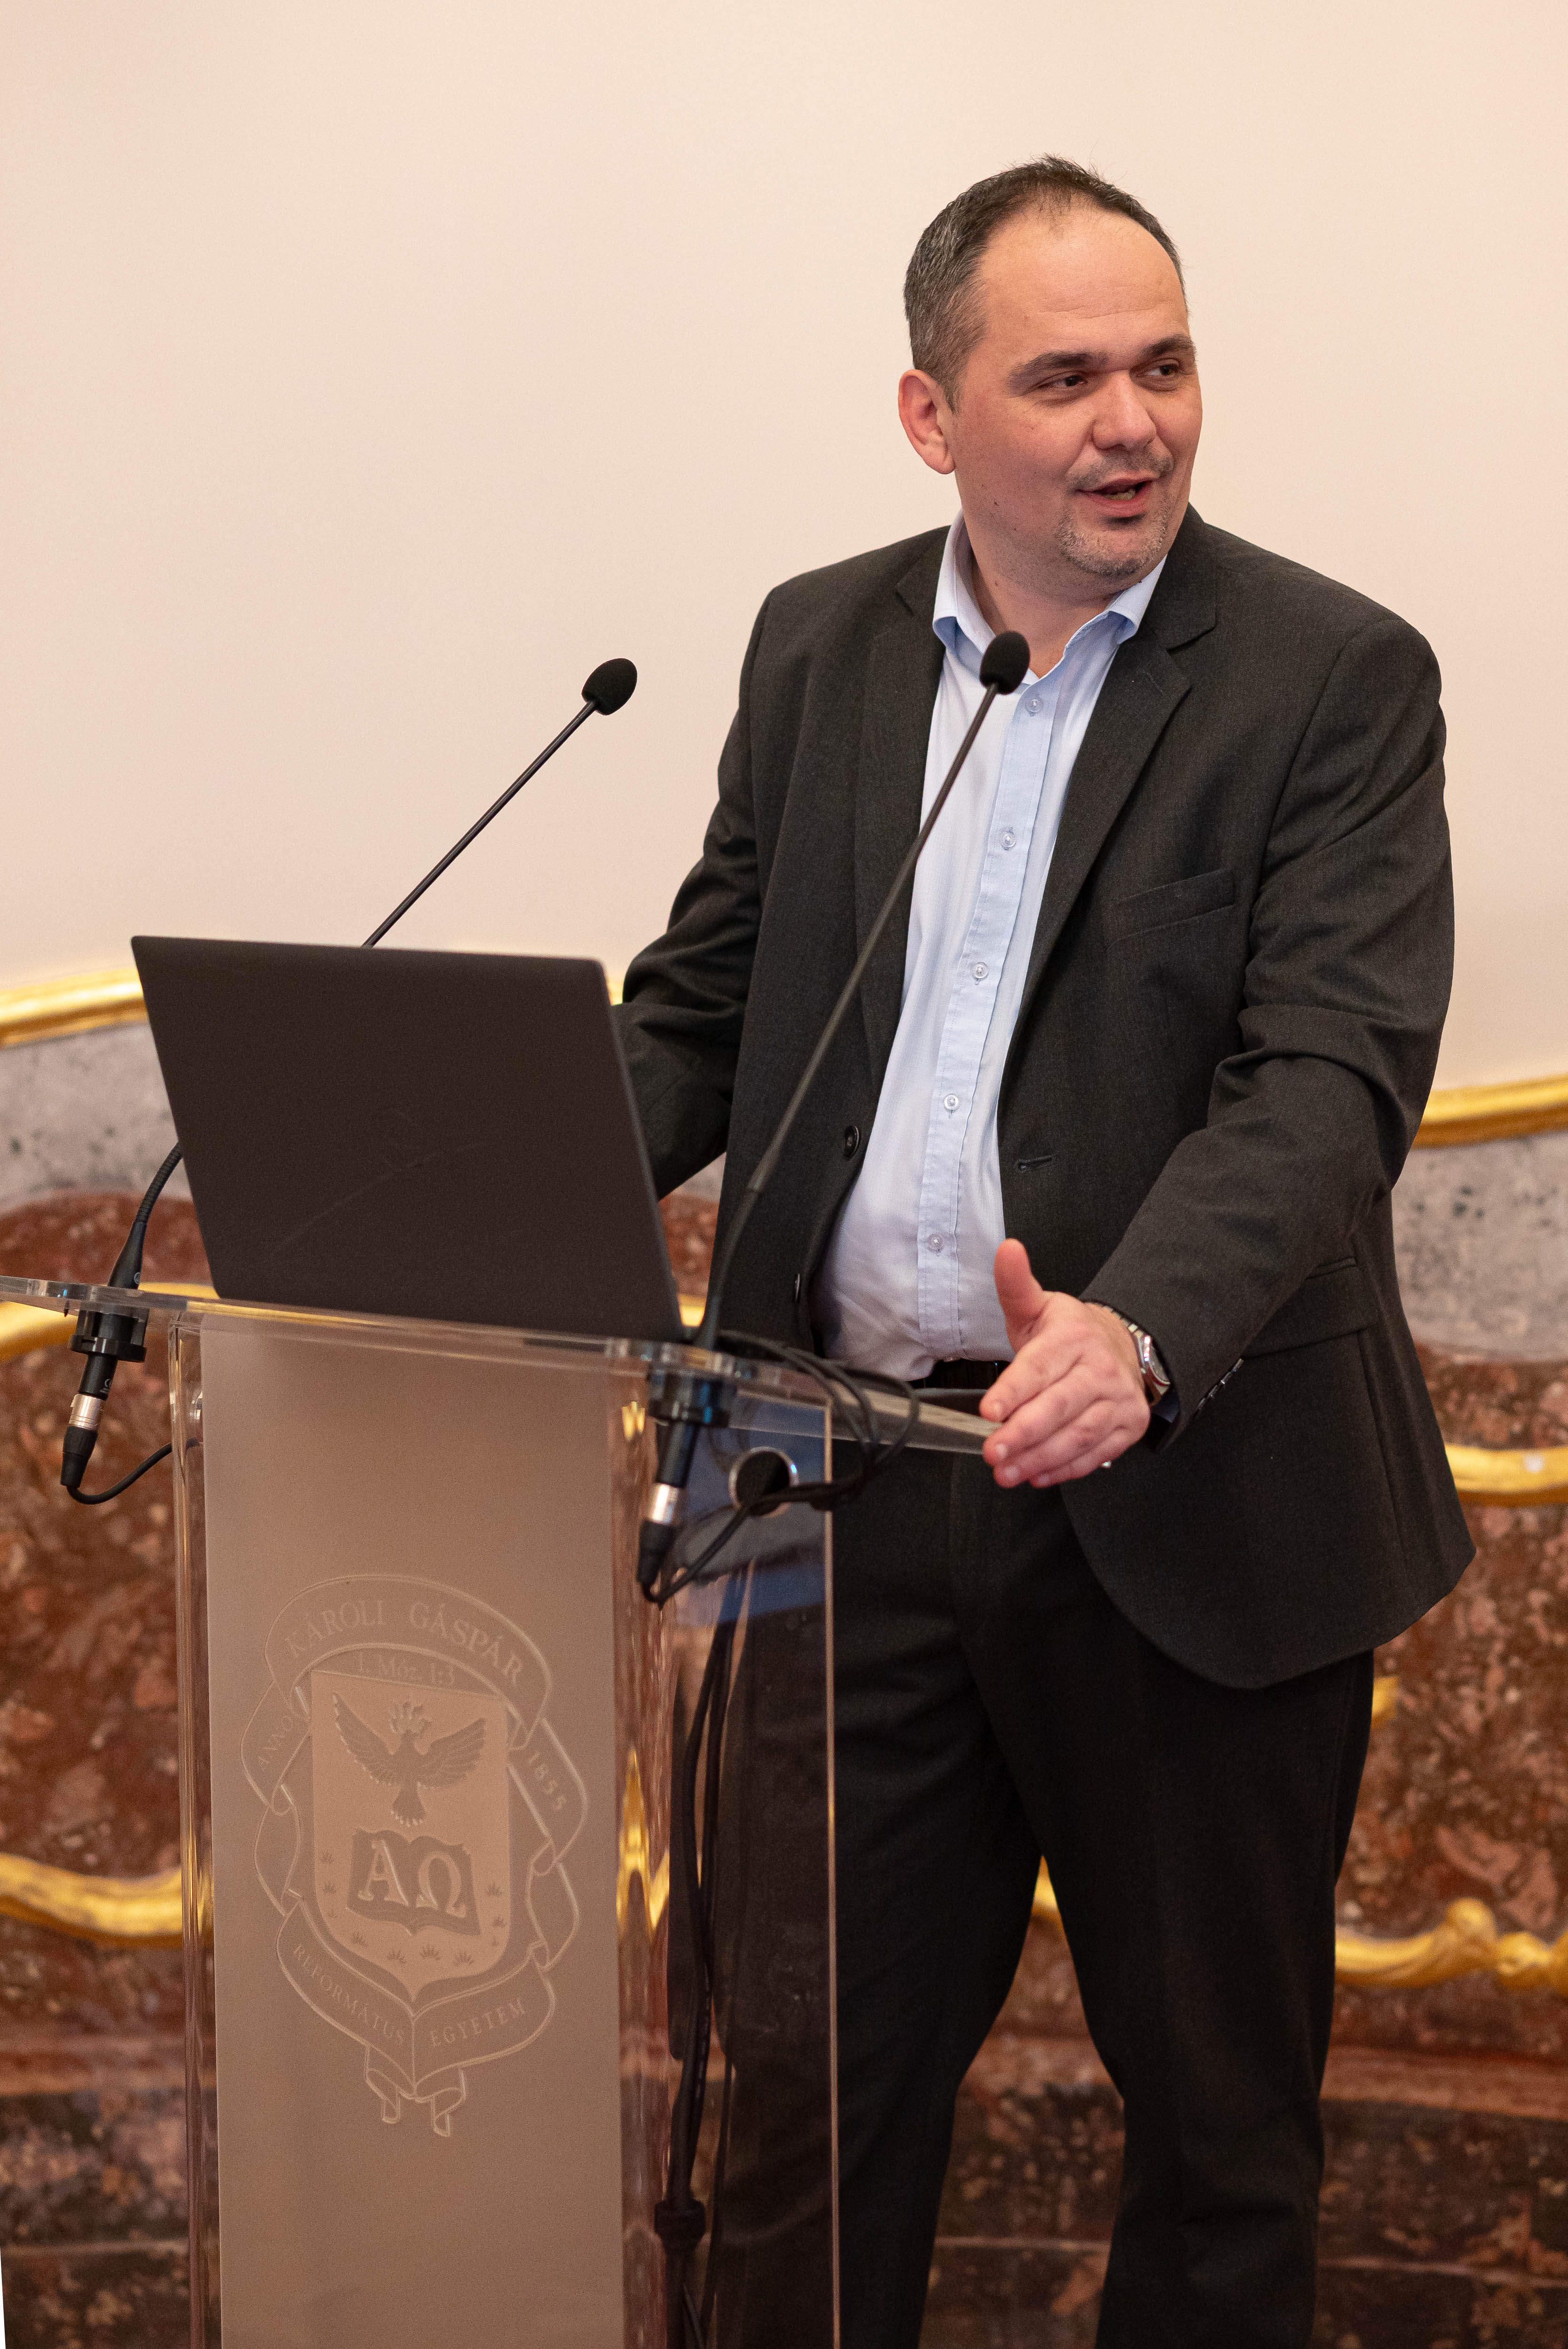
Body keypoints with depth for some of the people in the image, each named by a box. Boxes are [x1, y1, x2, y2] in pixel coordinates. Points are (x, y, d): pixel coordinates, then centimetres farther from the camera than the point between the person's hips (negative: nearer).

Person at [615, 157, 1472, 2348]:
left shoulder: (1335, 679, -7)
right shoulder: (817, 645, 8)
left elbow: (1334, 1071, -17)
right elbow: (708, 997, 12)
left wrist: (1143, 1332, -35)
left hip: (1185, 1495, -3)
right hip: (858, 1485, 3)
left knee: (1217, 2083, 12)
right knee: (823, 2053, 13)